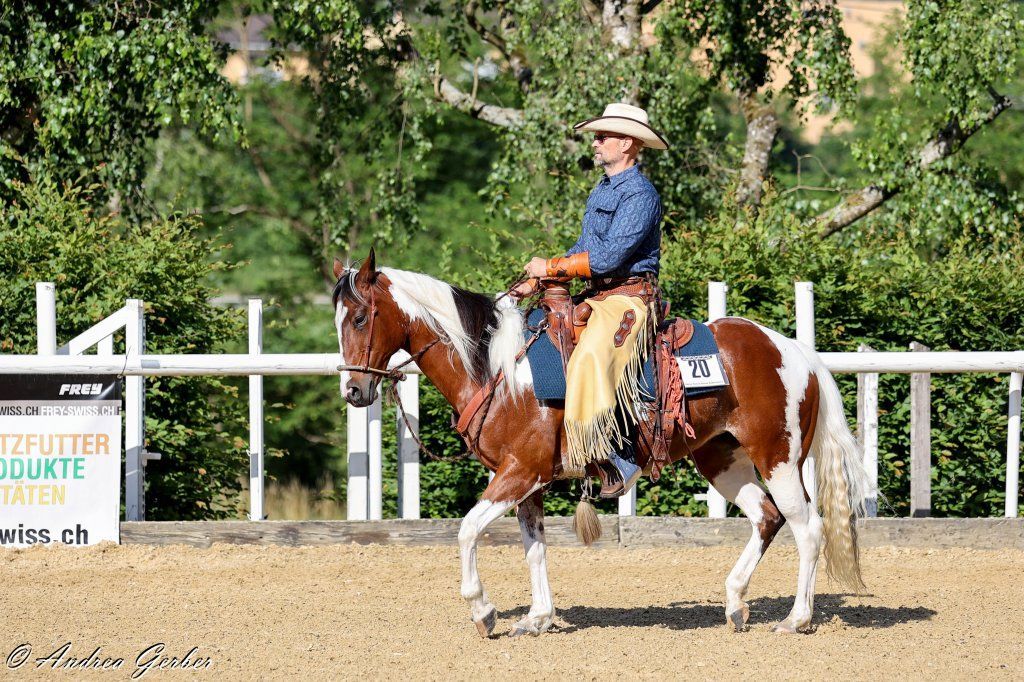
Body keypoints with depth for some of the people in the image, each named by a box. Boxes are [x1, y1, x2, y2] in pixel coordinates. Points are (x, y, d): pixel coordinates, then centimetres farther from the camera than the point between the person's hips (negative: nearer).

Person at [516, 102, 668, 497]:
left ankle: (619, 460, -29)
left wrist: (551, 267, -13)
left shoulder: (639, 195, -13)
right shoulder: (601, 192, 18)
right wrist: (536, 282, 11)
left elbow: (609, 257, -20)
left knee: (590, 360, -32)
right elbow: (584, 250, 23)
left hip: (628, 298, -10)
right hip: (597, 297, 10)